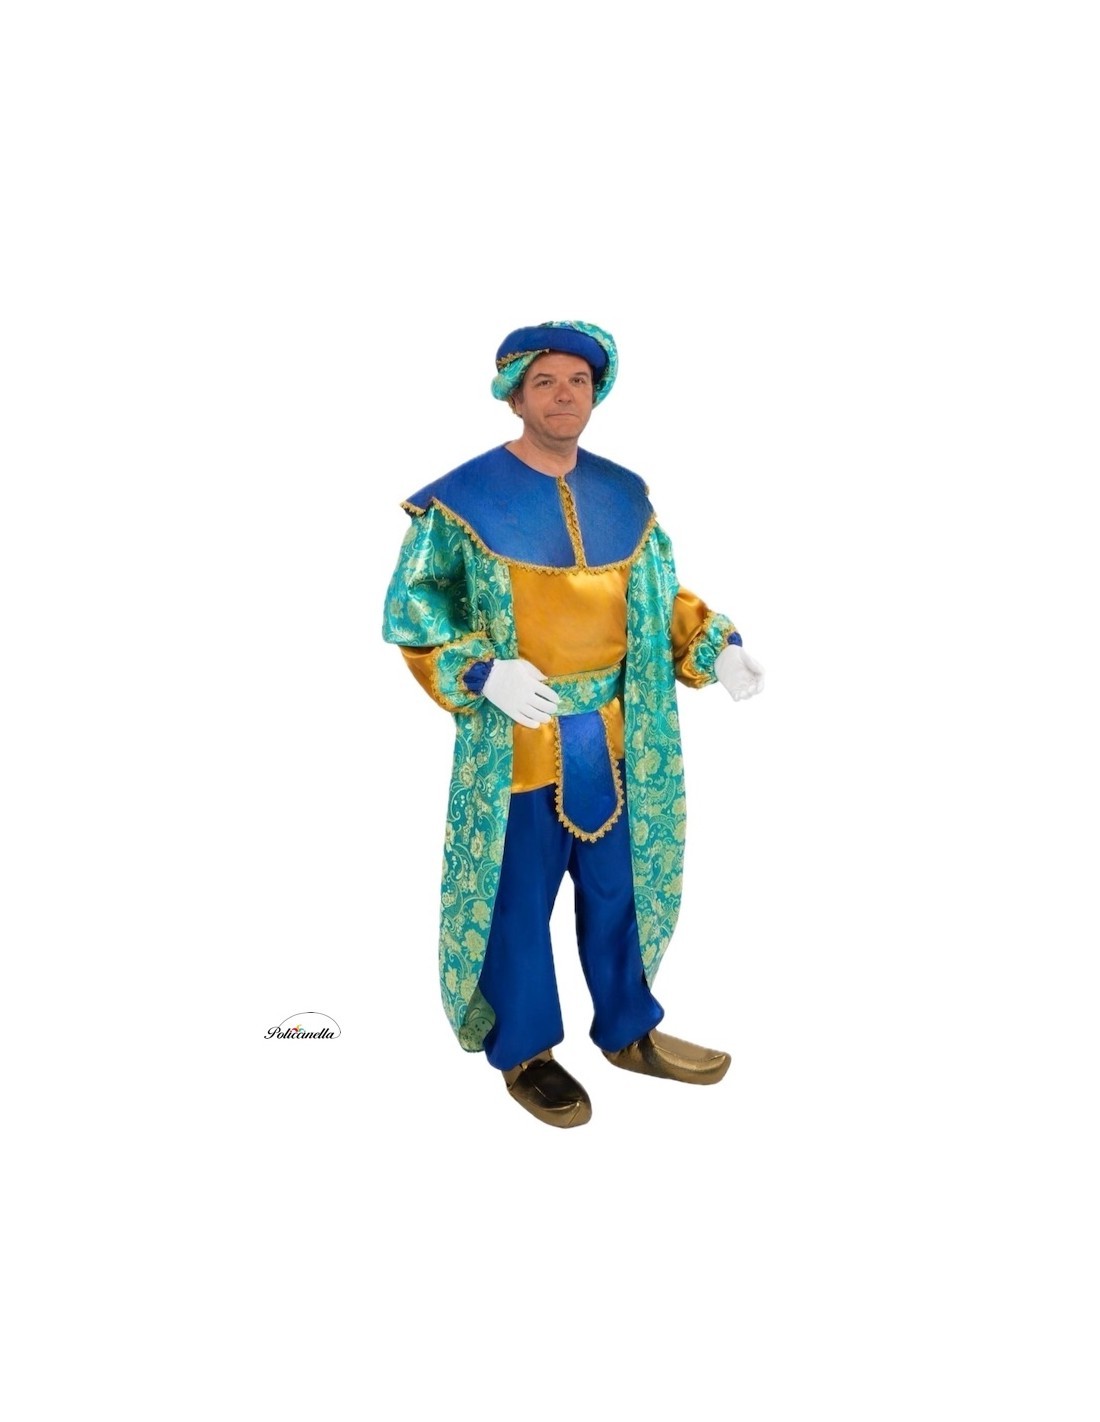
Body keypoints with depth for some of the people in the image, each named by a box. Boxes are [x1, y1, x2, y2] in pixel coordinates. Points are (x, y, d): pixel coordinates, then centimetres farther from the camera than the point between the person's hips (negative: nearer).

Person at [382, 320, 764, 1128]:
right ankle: (522, 1051, 28)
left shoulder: (625, 494, 6)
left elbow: (662, 597, 14)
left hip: (613, 737, 5)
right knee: (517, 896, 7)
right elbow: (411, 607, -7)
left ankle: (630, 1031, 36)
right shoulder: (463, 499, -9)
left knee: (619, 884, 16)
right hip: (512, 744, -5)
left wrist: (718, 645, -3)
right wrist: (483, 672, -22)